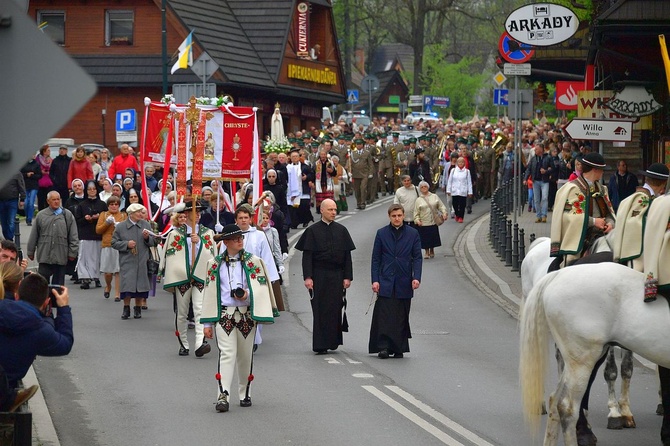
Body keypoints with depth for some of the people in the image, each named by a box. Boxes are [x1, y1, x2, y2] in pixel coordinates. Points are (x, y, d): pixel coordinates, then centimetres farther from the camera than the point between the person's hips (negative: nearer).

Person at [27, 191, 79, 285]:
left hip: (61, 256, 0)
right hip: (44, 256, 0)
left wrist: (72, 252, 1)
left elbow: (74, 236, 6)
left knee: (58, 282, 6)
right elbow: (34, 236, 11)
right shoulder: (41, 215, 5)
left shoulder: (67, 215, 5)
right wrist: (31, 252, 11)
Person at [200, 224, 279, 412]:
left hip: (247, 314, 1)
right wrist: (208, 323, 5)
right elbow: (209, 293, 8)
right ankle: (223, 396, -21)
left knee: (245, 355, 8)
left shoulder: (254, 262, 6)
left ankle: (245, 394, 22)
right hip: (224, 315, -1)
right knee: (227, 354, -14)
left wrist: (247, 294, -18)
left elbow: (262, 289, 4)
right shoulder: (214, 264, 7)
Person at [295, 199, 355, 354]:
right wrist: (308, 277, -12)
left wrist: (347, 277, 1)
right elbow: (307, 255, -3)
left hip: (337, 275, 2)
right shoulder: (313, 231, 0)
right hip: (319, 276, -2)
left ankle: (332, 341, 12)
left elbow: (347, 255, 8)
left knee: (335, 309, 2)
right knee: (320, 310, -2)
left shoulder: (341, 230, 8)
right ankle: (320, 345, 0)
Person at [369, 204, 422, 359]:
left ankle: (399, 348, 11)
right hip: (386, 282, -1)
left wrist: (416, 277, -9)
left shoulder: (413, 234, 5)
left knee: (401, 317, 4)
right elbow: (376, 259, 6)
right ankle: (384, 347, -8)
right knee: (384, 315, -9)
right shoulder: (382, 234, 5)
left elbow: (417, 258, 4)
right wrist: (375, 280, -3)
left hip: (404, 282, 1)